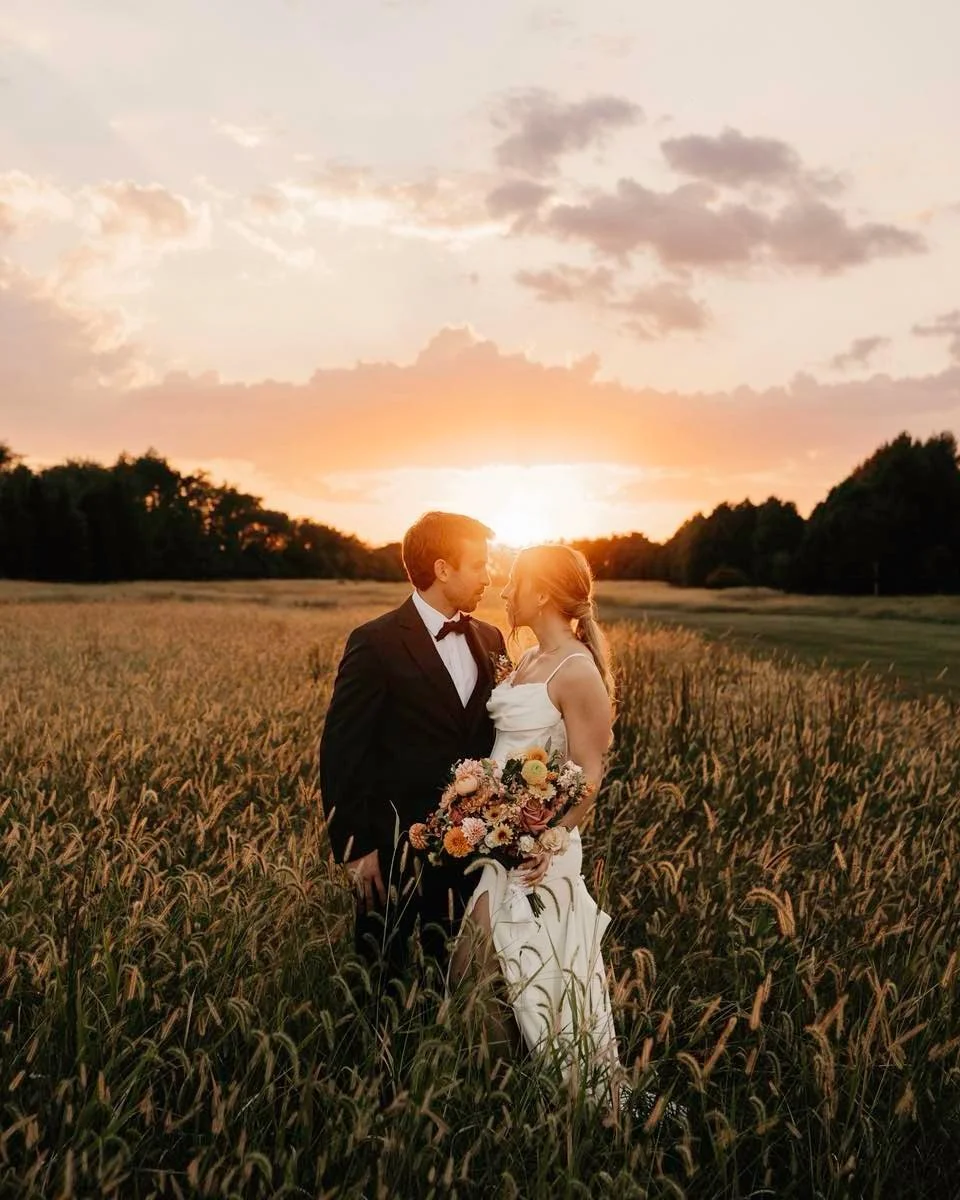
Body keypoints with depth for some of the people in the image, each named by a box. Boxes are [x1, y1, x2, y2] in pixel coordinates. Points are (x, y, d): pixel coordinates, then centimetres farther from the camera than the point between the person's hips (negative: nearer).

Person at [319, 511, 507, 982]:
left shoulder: (490, 640, 6)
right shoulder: (376, 644, -12)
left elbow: (498, 736, 9)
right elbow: (342, 752, -12)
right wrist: (354, 847, -13)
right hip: (393, 849, -5)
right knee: (381, 980, 11)